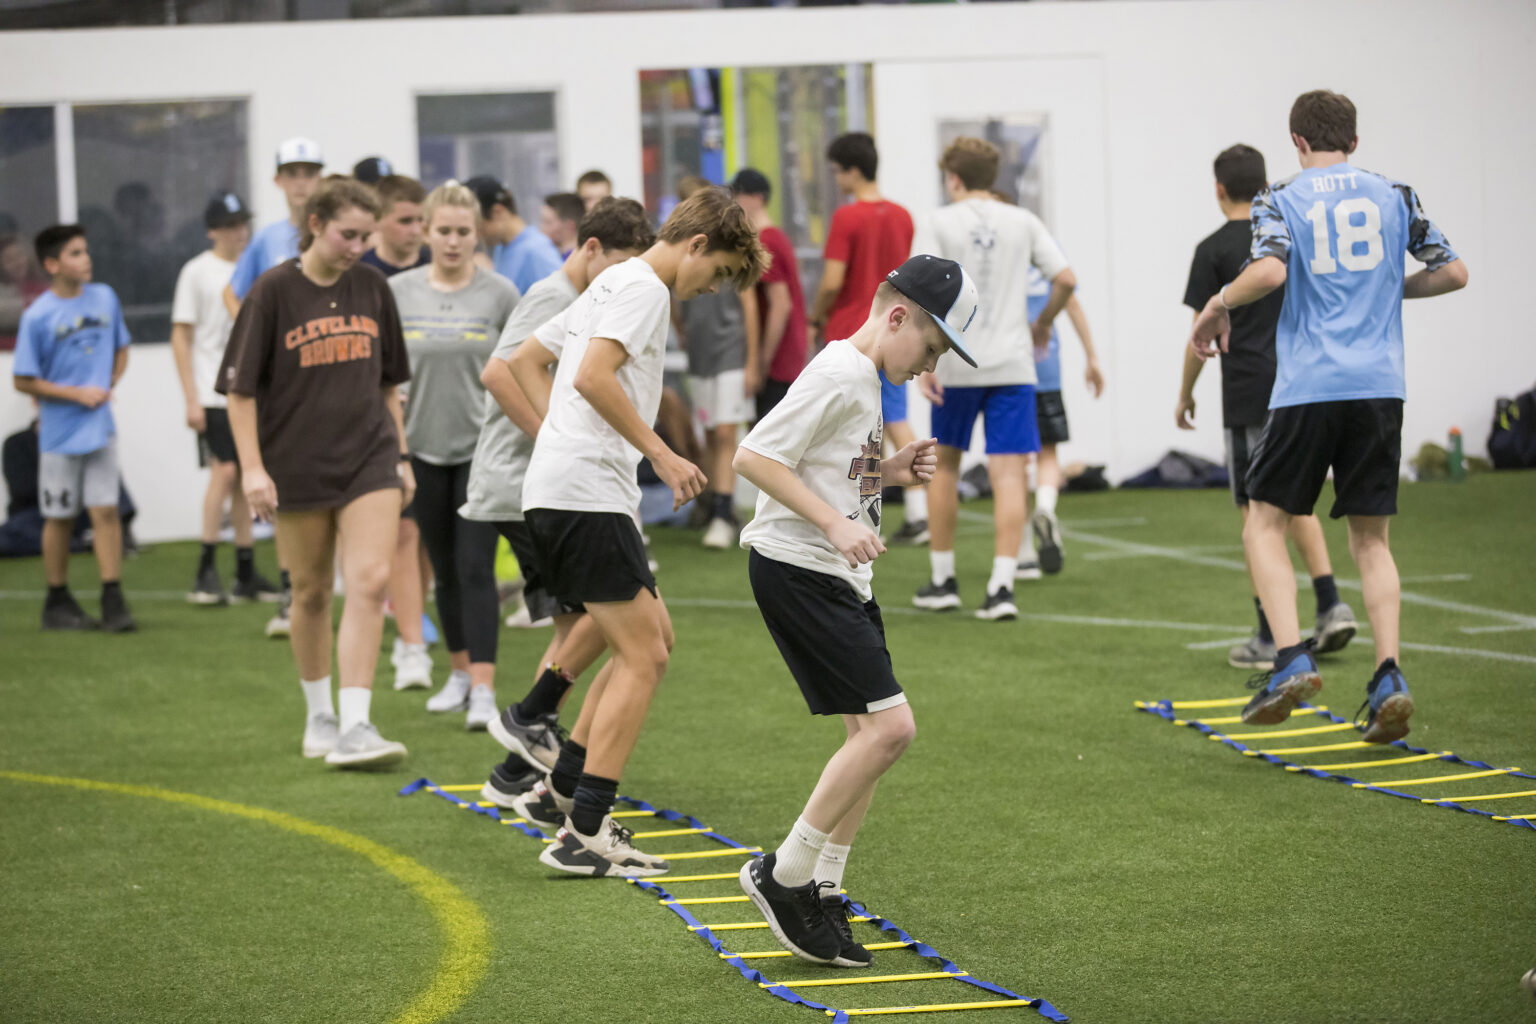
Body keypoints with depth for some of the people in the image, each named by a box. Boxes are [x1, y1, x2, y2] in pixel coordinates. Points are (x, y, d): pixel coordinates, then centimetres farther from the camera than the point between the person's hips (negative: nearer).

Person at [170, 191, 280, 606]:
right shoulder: (197, 272, -2)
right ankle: (205, 571, -12)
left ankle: (246, 574, 9)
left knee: (246, 479, 6)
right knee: (225, 471, -15)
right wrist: (191, 399, -9)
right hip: (213, 394, -5)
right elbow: (181, 337, -3)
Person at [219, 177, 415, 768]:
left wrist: (401, 456, 16)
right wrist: (252, 467, -11)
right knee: (312, 592, 9)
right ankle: (318, 718, 26)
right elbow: (240, 388, -5)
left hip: (369, 457, 2)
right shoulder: (274, 292, -7)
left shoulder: (372, 289, 6)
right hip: (297, 465, -2)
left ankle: (355, 727, -15)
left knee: (370, 581, -13)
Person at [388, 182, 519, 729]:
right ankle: (459, 671, 27)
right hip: (424, 448, 3)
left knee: (475, 567, -10)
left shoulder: (498, 294, -3)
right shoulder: (399, 292, 2)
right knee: (445, 570, 12)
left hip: (483, 451, -3)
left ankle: (482, 689, -12)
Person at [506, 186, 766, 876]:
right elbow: (593, 377, -23)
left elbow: (525, 360, 29)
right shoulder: (643, 288, -8)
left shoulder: (612, 285, 23)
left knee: (655, 638, 17)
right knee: (641, 658, -8)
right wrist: (662, 455, -18)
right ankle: (582, 836, -11)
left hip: (557, 489, 11)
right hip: (586, 493, -11)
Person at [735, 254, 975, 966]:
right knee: (889, 725, -15)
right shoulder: (839, 375, -15)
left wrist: (888, 473, 10)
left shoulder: (865, 380, 16)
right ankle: (783, 875, -5)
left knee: (871, 734, 8)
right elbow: (754, 457, -20)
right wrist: (836, 523, -25)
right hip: (796, 571, -10)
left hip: (840, 578, 10)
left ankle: (821, 893, 15)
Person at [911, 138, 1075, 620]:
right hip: (1012, 363, 1)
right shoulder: (1022, 222, 6)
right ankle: (1001, 586, -14)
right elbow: (1066, 279, 1)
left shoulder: (938, 222, -1)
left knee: (944, 464, 17)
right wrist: (1043, 323, 19)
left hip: (956, 365, -1)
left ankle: (942, 580, 22)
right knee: (1009, 474, -3)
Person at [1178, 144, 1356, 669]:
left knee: (1258, 513, -1)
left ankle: (1269, 637, -1)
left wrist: (1185, 394, 7)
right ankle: (1331, 606, 4)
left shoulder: (1214, 250, -7)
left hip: (1249, 395, -5)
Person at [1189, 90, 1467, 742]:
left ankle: (1291, 660, -9)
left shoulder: (1280, 201, 3)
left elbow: (1270, 271, -16)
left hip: (1308, 387, -3)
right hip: (1380, 387, 3)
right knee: (1371, 539, 9)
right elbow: (1453, 272, 13)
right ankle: (1388, 677, -4)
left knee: (1265, 524, 8)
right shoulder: (1393, 197, 12)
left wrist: (1217, 307, 1)